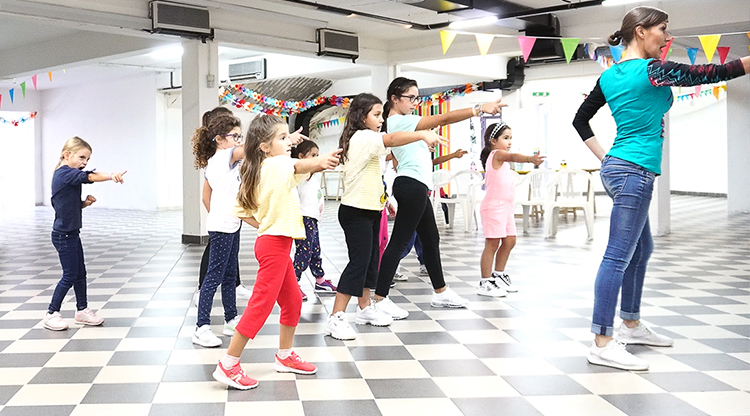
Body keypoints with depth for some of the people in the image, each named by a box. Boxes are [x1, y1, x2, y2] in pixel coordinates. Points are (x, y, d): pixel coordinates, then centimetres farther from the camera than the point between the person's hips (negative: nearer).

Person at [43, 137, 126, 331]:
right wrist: (111, 175, -50)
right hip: (64, 235, -10)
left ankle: (82, 310, 26)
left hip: (71, 233, 10)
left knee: (80, 273, 15)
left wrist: (85, 203, 1)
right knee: (70, 275, -2)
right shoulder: (65, 173, -17)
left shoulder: (68, 175, 13)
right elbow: (88, 177, -37)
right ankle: (51, 314, 10)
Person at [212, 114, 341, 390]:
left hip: (272, 240, 10)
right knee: (261, 304, -7)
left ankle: (285, 357, 31)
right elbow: (298, 165, -39)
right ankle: (228, 366, -1)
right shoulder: (275, 164, -14)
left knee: (293, 300, 18)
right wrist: (321, 162, -57)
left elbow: (241, 211, 15)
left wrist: (262, 225, 12)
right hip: (275, 244, -10)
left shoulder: (256, 171, 12)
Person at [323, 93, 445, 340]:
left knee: (370, 259, 16)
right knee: (359, 262, -12)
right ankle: (335, 319, -11)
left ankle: (365, 308, 29)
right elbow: (391, 139, -33)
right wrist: (423, 135, -41)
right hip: (356, 212, -11)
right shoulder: (362, 137, -16)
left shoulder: (364, 140, 17)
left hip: (369, 210, 11)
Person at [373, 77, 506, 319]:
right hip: (412, 185, -11)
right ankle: (380, 299, -5)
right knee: (399, 242, -8)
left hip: (416, 187, 11)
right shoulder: (398, 121, -14)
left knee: (430, 239, 17)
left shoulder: (401, 122, 18)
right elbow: (444, 118, -20)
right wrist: (480, 109, -21)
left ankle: (441, 293, 29)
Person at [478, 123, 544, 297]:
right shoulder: (497, 154, -12)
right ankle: (485, 283, -2)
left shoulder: (499, 156, 19)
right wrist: (530, 158, -50)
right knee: (492, 244, -7)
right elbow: (513, 157, -33)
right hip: (494, 206, -10)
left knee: (509, 241, 14)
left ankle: (498, 276, 27)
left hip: (505, 206, 10)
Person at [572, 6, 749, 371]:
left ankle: (631, 324, 31)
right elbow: (711, 73, -8)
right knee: (618, 256, -10)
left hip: (616, 167, 9)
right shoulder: (652, 71, -12)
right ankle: (603, 344, -8)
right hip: (635, 172, -9)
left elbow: (580, 120, 17)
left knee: (642, 249, 20)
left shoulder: (609, 76, 11)